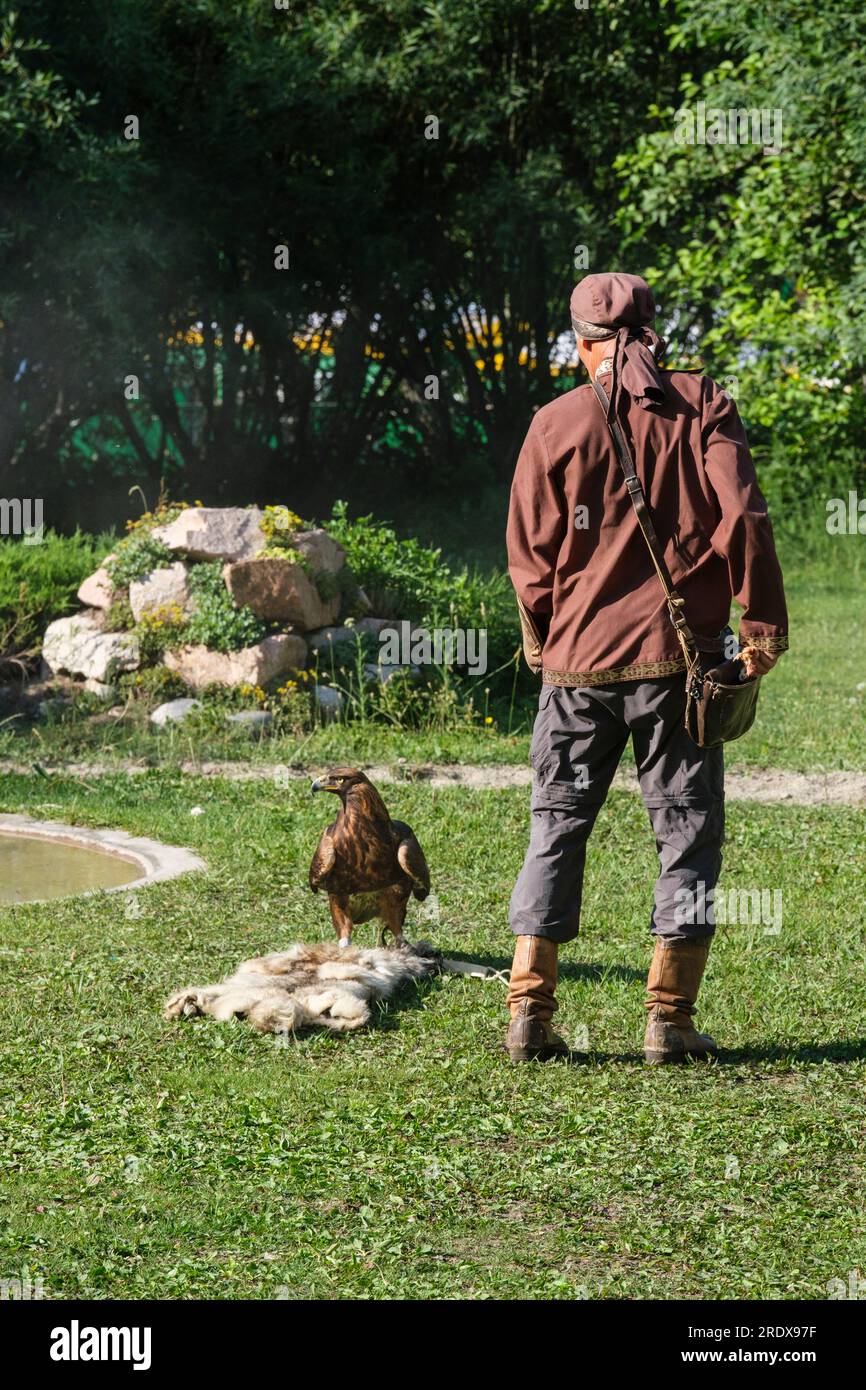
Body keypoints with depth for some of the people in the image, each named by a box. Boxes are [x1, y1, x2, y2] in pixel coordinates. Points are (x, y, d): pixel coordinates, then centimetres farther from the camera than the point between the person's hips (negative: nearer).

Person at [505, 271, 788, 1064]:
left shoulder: (556, 424, 3)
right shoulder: (703, 406, 0)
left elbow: (530, 554, 5)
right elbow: (742, 518, -8)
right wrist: (763, 625, -3)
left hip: (577, 658, 2)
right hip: (676, 656, -1)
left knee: (558, 825, 10)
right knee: (687, 828, 6)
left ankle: (530, 1013, 6)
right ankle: (670, 1020, 1)